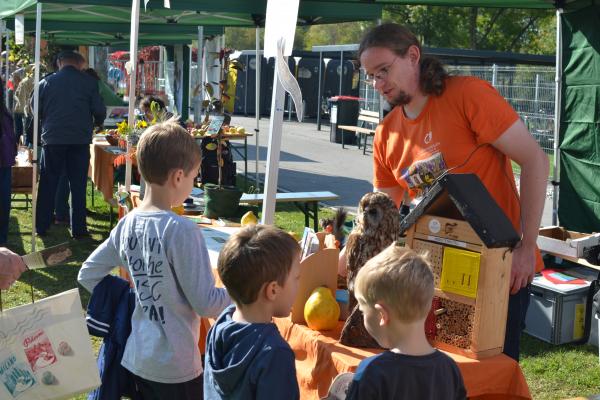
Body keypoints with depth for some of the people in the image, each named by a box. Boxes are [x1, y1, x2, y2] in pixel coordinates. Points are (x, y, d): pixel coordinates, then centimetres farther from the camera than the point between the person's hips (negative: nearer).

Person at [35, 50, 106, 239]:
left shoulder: (47, 82, 2)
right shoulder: (89, 82, -2)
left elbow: (36, 110, 8)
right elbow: (100, 111, -4)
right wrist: (94, 123, 18)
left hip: (52, 138, 1)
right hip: (80, 139, -1)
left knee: (47, 184, 11)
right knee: (78, 185, 7)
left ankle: (41, 226, 15)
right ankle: (78, 229, 8)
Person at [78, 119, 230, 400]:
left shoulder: (127, 224, 0)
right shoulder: (182, 230, -21)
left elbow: (87, 276, 9)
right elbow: (205, 304, -18)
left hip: (134, 360, 7)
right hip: (174, 368, -6)